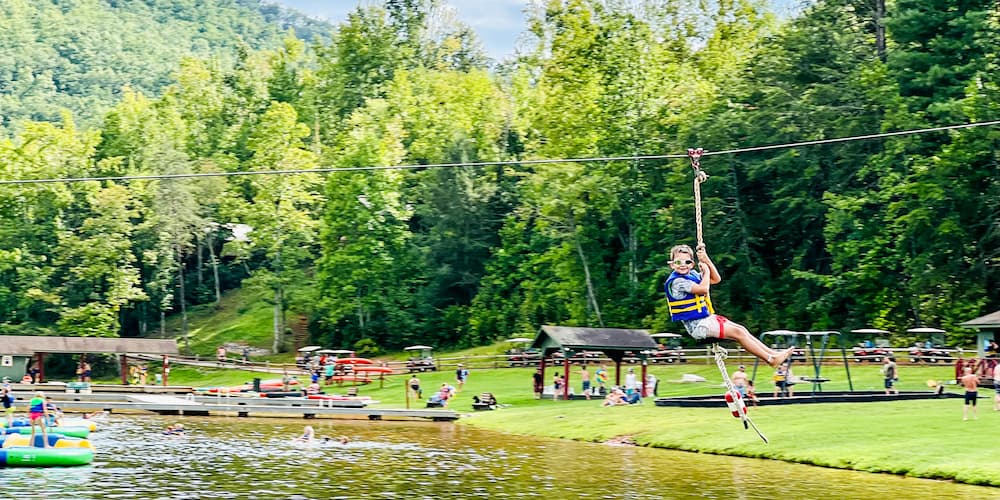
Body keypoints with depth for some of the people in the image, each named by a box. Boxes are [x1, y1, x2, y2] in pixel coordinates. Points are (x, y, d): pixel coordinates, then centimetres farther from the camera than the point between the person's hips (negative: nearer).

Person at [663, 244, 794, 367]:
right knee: (737, 332, -13)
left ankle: (771, 352, 6)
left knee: (741, 329, 3)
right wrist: (706, 270, -10)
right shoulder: (676, 281, -18)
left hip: (707, 319, 9)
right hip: (697, 326, -9)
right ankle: (770, 359, -9)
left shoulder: (692, 274, 11)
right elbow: (703, 289, -27)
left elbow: (716, 279, 16)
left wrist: (706, 260, 5)